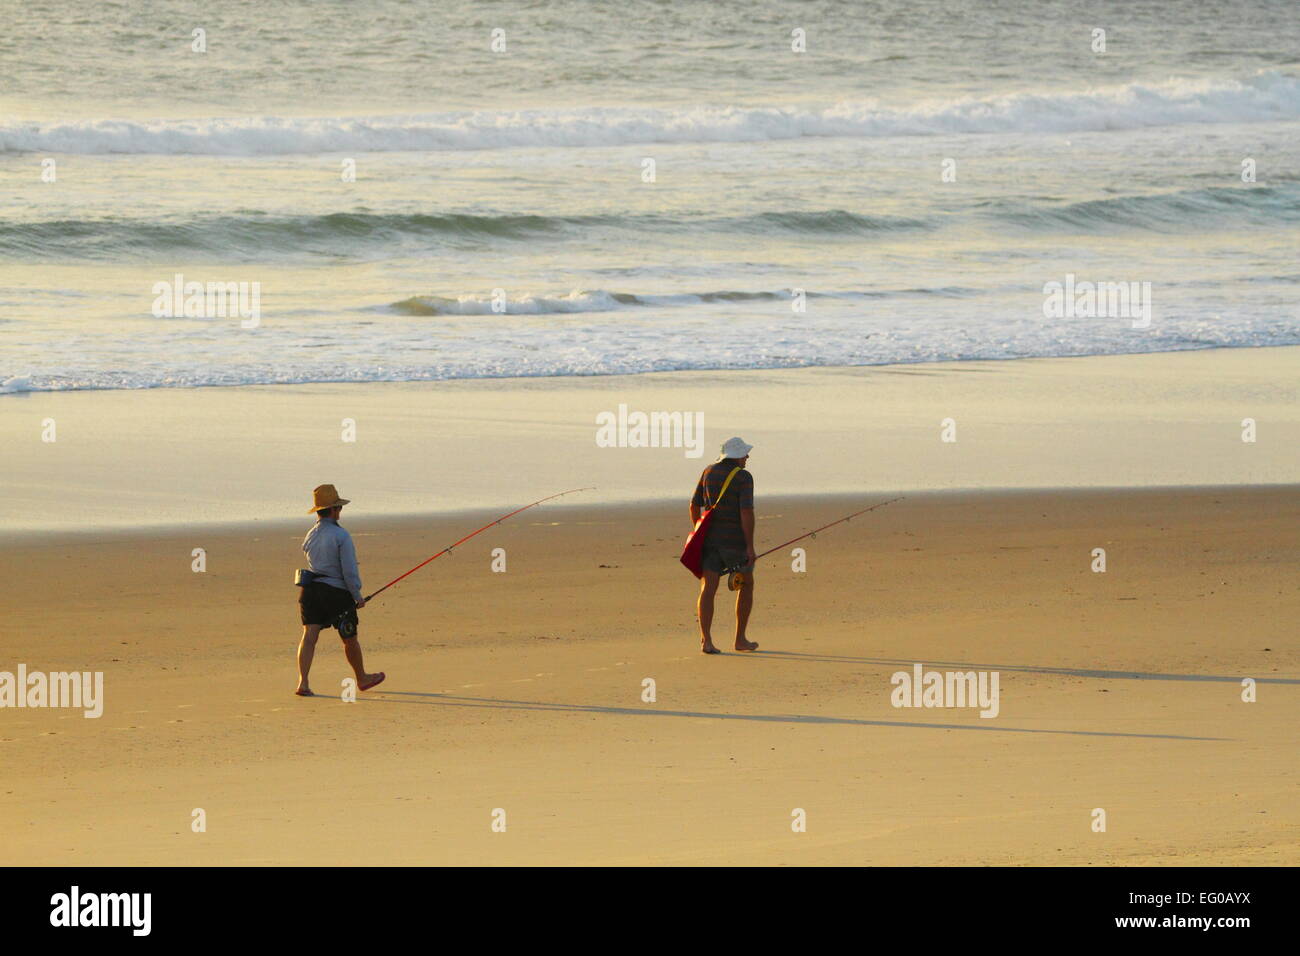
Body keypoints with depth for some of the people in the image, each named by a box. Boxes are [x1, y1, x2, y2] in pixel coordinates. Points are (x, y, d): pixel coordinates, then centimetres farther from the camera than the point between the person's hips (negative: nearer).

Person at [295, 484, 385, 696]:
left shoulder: (309, 537, 9)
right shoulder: (341, 536, -13)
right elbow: (349, 570, -16)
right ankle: (362, 678, 32)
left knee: (309, 635, -4)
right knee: (350, 639, 13)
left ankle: (303, 682, -18)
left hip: (311, 590, 5)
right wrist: (358, 596, -6)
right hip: (337, 592, -5)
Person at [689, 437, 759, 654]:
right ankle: (740, 639, 17)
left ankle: (705, 639, -17)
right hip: (735, 540, -4)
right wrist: (750, 546, -15)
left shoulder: (709, 472, 8)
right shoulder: (744, 478, -9)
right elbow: (746, 512, -18)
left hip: (710, 539, 4)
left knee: (708, 589, -4)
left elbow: (694, 506, 11)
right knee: (746, 585, 16)